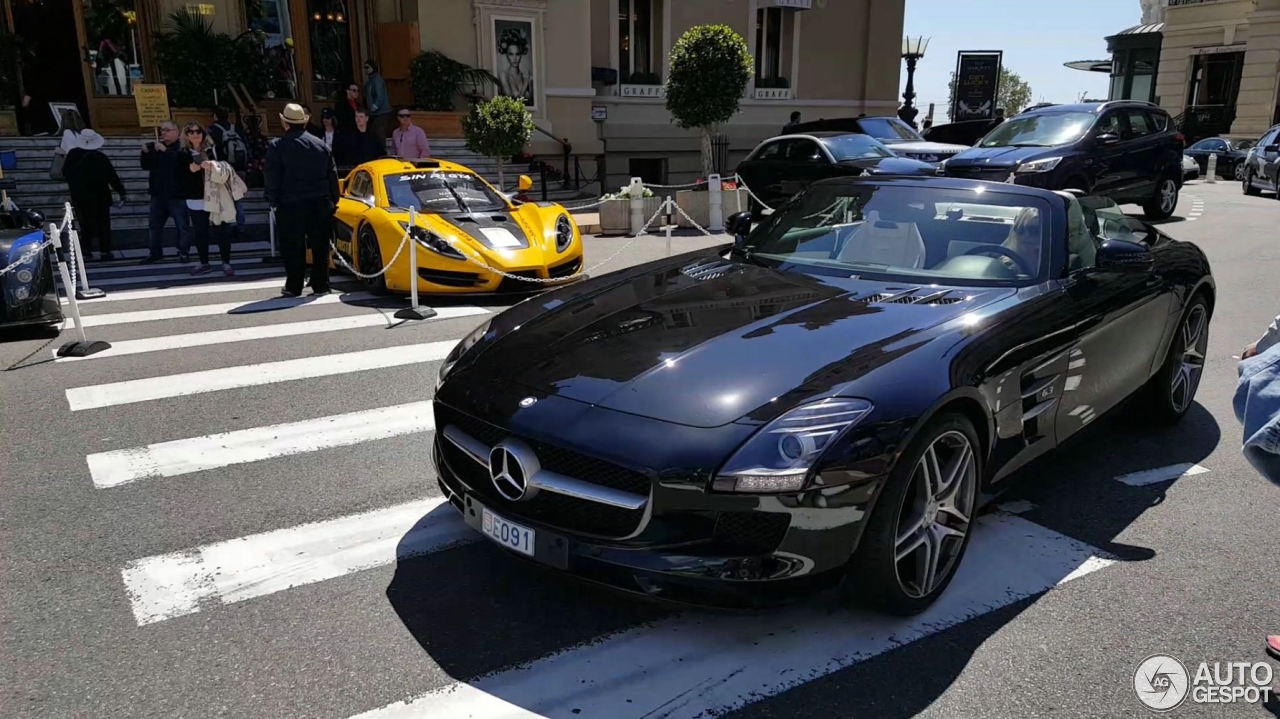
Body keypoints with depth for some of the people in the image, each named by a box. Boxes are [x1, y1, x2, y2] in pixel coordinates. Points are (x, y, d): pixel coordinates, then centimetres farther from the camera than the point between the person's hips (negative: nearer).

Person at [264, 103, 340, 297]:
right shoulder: (321, 144, 6)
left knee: (293, 248, 5)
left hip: (290, 205, -3)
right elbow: (332, 176, 7)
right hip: (320, 204, 3)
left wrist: (273, 201, 2)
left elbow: (272, 178, -7)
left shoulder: (278, 146, -5)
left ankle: (293, 287, 9)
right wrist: (333, 201, 12)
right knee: (320, 247, 7)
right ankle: (320, 286, 8)